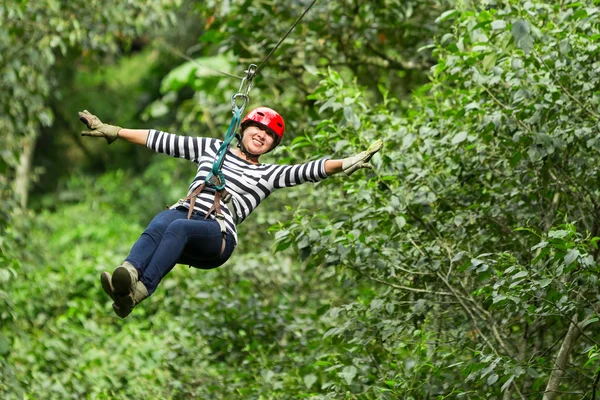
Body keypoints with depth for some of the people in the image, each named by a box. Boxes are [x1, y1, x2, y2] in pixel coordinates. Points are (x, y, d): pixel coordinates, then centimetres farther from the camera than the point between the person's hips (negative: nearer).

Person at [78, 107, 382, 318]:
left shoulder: (267, 175, 22)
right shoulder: (213, 148, 29)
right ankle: (125, 275, -63)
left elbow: (307, 171, 7)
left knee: (178, 227, -36)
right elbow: (165, 141, 26)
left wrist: (345, 164, -10)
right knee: (160, 223, -35)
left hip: (216, 237, -2)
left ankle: (139, 292, -56)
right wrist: (113, 132, 22)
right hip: (183, 213, 2)